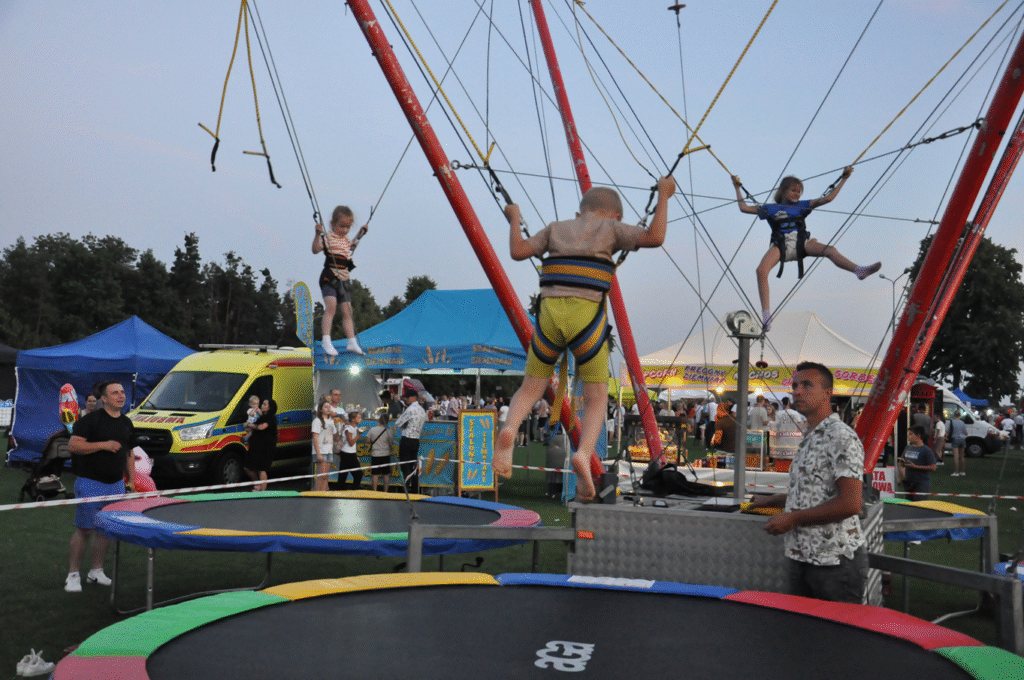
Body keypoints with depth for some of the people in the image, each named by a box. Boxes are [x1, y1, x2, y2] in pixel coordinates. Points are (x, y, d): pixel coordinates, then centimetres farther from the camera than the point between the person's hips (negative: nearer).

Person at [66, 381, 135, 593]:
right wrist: (103, 445, -21)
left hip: (116, 484, 6)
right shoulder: (90, 420, -9)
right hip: (91, 483, -6)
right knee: (84, 529, -3)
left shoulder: (127, 424, 12)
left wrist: (131, 480, 15)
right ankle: (73, 574, 9)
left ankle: (96, 571, 21)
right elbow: (73, 445, -15)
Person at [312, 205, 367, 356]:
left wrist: (360, 234, 32)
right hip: (329, 278, -7)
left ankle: (352, 342, 9)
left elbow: (351, 247, 39)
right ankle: (326, 340, -22)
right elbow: (315, 249, -21)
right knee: (331, 306, -24)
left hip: (344, 280, 7)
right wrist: (318, 234, -32)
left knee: (347, 311, 6)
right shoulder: (328, 237, -7)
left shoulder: (346, 239, 16)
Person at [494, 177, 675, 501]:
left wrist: (514, 220, 28)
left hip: (550, 314, 3)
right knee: (596, 399, 9)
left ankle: (509, 430, -16)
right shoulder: (611, 227, 14)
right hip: (587, 318, -2)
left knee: (530, 389, 15)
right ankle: (584, 453, -18)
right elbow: (654, 238, -1)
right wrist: (663, 197, 12)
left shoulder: (556, 229, 21)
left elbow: (518, 252, 10)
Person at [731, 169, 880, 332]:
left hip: (801, 243, 2)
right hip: (781, 245, -2)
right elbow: (744, 208, 23)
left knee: (830, 250, -27)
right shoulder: (771, 208, 21)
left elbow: (828, 198, 23)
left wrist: (843, 179, 23)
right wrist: (737, 188, 26)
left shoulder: (802, 205, 24)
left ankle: (859, 270, -43)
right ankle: (766, 316, -32)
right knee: (761, 270, -30)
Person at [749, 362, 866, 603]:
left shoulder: (841, 437, -15)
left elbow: (850, 503, -23)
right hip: (800, 557, 9)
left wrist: (793, 518, -18)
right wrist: (771, 501, 27)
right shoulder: (808, 439, 16)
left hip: (834, 562, -9)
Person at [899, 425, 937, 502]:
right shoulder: (907, 448, 11)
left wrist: (915, 466, -19)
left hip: (921, 484, -7)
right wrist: (902, 462, -3)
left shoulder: (926, 450, -9)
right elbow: (902, 464, 21)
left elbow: (933, 467, -15)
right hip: (908, 483, 7)